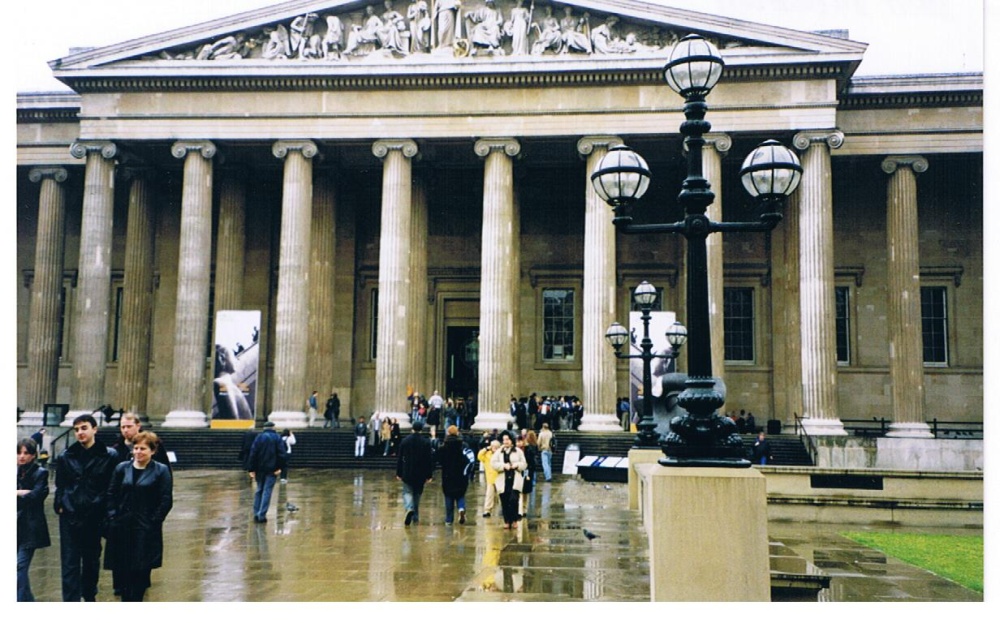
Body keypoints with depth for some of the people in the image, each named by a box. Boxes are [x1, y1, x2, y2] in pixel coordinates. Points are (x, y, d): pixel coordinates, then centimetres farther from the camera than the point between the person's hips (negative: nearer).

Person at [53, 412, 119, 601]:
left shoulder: (109, 456, -4)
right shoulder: (66, 456, 4)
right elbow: (60, 486, 10)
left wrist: (106, 510, -8)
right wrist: (59, 505, -1)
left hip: (95, 516, -1)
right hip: (70, 516, 1)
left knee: (92, 559, 15)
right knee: (70, 562, -2)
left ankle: (89, 595, 36)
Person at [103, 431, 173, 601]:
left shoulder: (161, 471, -2)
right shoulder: (122, 468, 9)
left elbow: (166, 501, -4)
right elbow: (111, 494, 11)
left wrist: (153, 522, -10)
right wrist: (112, 517, 0)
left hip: (146, 530, -3)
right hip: (121, 528, 3)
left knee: (141, 570, -1)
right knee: (121, 568, 5)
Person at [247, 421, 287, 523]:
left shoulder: (259, 437, 5)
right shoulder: (277, 438, 1)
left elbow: (253, 454, -2)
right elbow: (281, 454, -9)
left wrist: (252, 469, -2)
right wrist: (279, 467, -8)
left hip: (260, 469, 2)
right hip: (272, 469, -2)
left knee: (259, 490, 15)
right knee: (267, 491, -2)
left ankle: (256, 514, 12)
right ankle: (261, 516, -8)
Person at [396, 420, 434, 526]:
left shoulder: (405, 441, -1)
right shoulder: (426, 442, -5)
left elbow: (400, 458, 3)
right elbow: (429, 460, -5)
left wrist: (399, 473, 10)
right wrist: (429, 475, 0)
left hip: (407, 473, 0)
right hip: (420, 474, 0)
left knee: (407, 492, 4)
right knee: (417, 493, 14)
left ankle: (409, 509, -26)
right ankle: (415, 517, 18)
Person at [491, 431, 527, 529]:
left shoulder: (518, 451, 7)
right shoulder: (499, 452, 9)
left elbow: (524, 464, 8)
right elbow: (493, 463, -2)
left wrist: (517, 465, -12)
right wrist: (503, 465, -15)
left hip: (515, 480, -2)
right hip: (503, 480, 2)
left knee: (513, 499, -14)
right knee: (504, 502, 2)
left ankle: (514, 520, 1)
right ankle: (506, 521, 15)